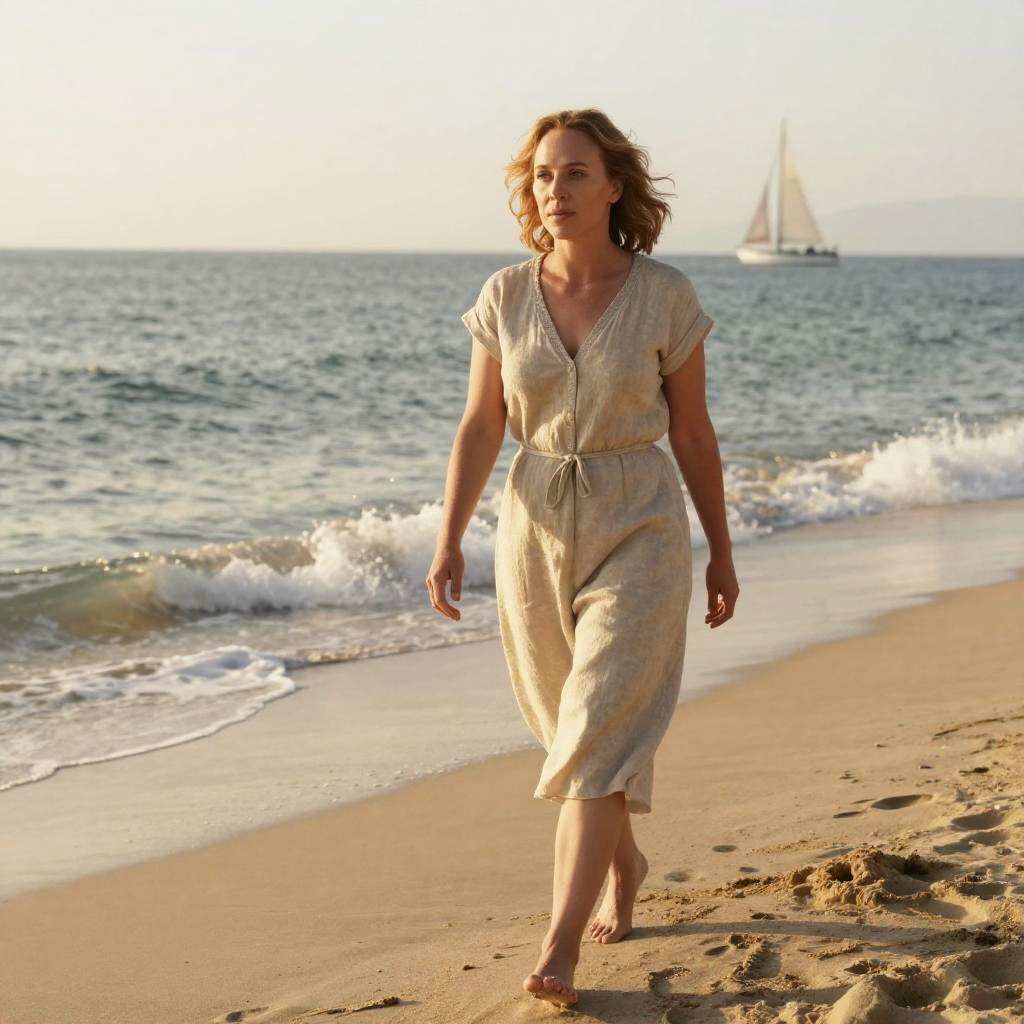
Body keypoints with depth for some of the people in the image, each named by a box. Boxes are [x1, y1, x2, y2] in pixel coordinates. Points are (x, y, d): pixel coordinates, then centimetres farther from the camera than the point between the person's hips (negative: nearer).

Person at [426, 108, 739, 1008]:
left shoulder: (665, 296, -7)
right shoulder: (506, 297, -2)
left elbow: (693, 432, 1)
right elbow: (480, 429, 2)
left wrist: (722, 554, 6)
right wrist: (450, 541, -7)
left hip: (638, 534, -3)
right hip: (536, 530, 3)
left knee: (599, 733, -13)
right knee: (574, 726, 17)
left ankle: (561, 951, -14)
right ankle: (624, 863, 43)